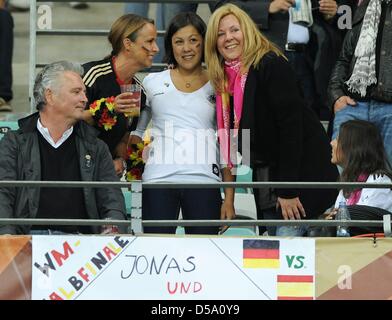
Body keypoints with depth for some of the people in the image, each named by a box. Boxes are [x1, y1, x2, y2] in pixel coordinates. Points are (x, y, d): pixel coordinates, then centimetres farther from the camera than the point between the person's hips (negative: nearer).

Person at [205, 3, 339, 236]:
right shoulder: (225, 79, 9)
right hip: (266, 175, 8)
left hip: (301, 171, -8)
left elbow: (291, 126, -20)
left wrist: (288, 191, -23)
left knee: (288, 236, -18)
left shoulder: (271, 66, -15)